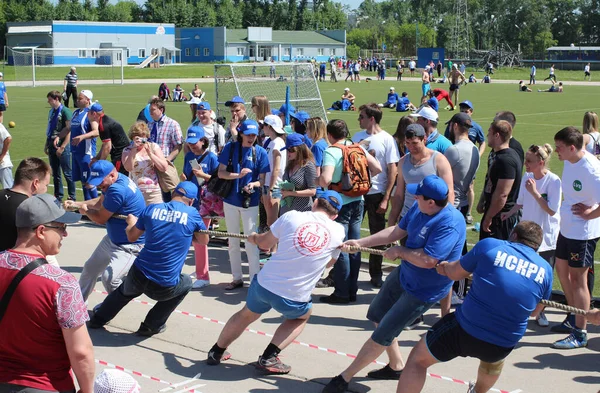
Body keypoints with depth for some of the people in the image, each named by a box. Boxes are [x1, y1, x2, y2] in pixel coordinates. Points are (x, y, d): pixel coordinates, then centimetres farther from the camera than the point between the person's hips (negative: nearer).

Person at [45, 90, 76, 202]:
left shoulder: (65, 111, -12)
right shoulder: (51, 112, 11)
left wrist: (62, 147, -17)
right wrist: (47, 144, 15)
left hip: (62, 146, -7)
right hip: (52, 146, 8)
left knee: (67, 173, 0)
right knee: (55, 173, 13)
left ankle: (72, 197, 8)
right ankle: (58, 196, 23)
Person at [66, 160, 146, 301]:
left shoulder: (117, 190, -32)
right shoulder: (114, 181, -3)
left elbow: (100, 219, -20)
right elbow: (100, 202, 15)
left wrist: (85, 210, 0)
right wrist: (77, 204, 3)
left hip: (130, 246, -11)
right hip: (112, 239, 11)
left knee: (108, 277, -28)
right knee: (89, 269, 23)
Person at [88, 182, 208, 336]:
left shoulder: (152, 209, 3)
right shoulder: (192, 214, -4)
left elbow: (132, 237, 16)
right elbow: (204, 241, 12)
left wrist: (131, 222, 37)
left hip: (138, 276, 4)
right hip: (163, 288, -3)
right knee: (186, 283, 31)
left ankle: (98, 319, 49)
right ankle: (151, 326, 27)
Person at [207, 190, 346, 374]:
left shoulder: (292, 216, -3)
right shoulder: (338, 231, -1)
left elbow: (265, 243, 12)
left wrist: (254, 238, 34)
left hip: (263, 285, 1)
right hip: (292, 300, -1)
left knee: (246, 314, 31)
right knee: (302, 316, 33)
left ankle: (216, 352, 47)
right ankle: (268, 358, 17)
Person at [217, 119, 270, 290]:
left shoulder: (260, 152, -6)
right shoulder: (230, 148, -3)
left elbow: (262, 179, -5)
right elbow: (221, 173, -5)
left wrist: (253, 184, -26)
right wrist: (238, 175, -21)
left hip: (250, 202, -3)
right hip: (230, 200, 3)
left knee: (250, 241, -3)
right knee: (233, 241, 12)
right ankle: (237, 278, 24)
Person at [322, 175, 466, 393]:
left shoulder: (450, 224, -34)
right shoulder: (420, 208, -8)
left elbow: (428, 260, -38)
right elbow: (396, 231, 4)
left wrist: (400, 251, -20)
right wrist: (360, 242, 1)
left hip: (423, 291, -9)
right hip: (403, 274, 9)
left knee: (382, 335, -1)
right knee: (377, 315, 24)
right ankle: (396, 366, 41)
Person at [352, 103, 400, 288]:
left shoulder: (387, 139, -8)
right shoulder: (357, 136, 5)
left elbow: (393, 170, -8)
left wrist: (386, 199, -11)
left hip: (377, 193, -4)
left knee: (377, 234, 8)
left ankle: (376, 274, 20)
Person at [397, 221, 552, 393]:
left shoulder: (490, 246, -7)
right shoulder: (545, 270, 2)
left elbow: (454, 273, 5)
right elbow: (534, 311, 16)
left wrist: (446, 267, 27)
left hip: (466, 330, -4)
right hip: (504, 345, 4)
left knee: (418, 358, 16)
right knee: (495, 356, 40)